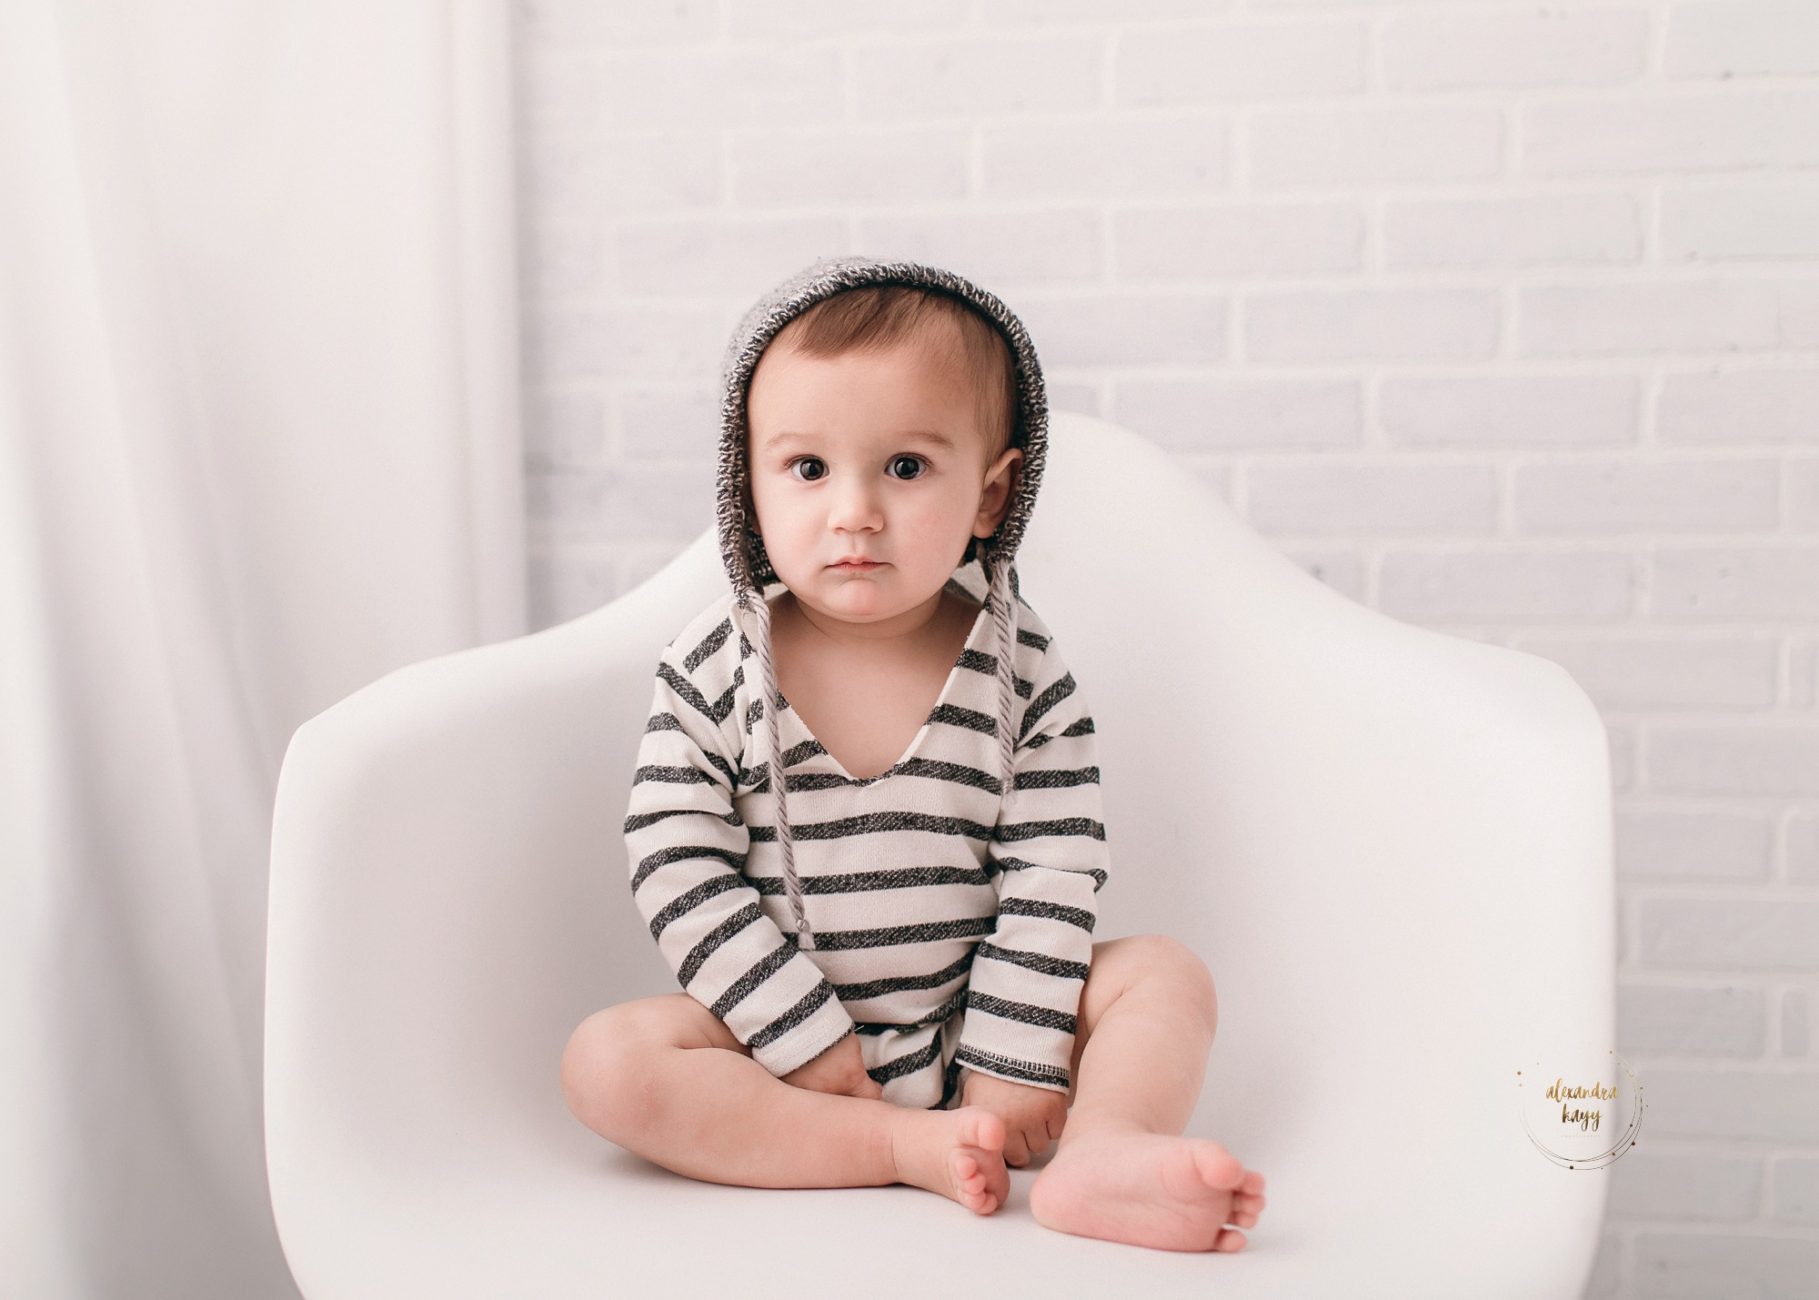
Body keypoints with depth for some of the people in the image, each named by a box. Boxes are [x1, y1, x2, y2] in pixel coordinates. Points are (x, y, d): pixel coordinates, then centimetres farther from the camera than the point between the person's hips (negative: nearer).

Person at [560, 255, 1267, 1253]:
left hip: (969, 1025, 1)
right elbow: (679, 874, -11)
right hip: (778, 1033, -1)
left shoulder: (1023, 669, -6)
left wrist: (1013, 1067, -14)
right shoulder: (713, 671, -8)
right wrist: (805, 1041, -17)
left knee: (1165, 974, -12)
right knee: (606, 1059, -25)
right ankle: (911, 1150, -27)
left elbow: (1052, 880, -7)